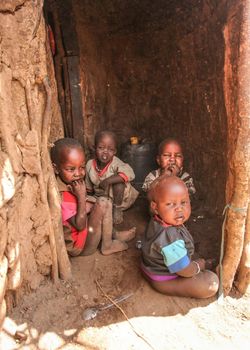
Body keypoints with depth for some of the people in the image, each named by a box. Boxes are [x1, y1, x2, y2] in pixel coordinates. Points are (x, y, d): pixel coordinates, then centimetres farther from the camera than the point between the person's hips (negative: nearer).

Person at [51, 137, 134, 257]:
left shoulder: (71, 183, -5)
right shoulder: (61, 197, -31)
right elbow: (80, 226, -27)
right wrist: (81, 197, -30)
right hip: (80, 248, -9)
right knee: (102, 204, -21)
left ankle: (112, 234, 18)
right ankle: (107, 246, -3)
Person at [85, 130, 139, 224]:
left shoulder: (115, 163, -24)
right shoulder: (90, 165, -10)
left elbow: (129, 173, -45)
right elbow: (89, 187, 7)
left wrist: (107, 181, -40)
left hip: (120, 197, -3)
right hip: (101, 198, 3)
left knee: (118, 183, -32)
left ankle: (117, 209, -10)